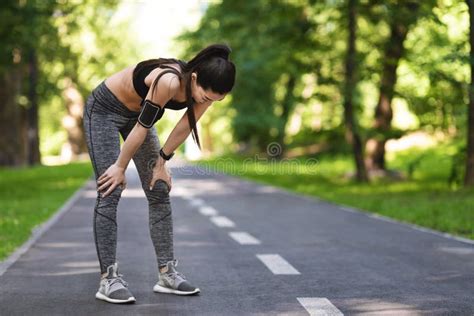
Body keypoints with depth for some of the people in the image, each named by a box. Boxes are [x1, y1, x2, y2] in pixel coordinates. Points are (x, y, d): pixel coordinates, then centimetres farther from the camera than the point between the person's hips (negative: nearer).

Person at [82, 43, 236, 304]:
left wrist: (161, 162, 1)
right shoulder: (169, 81, -40)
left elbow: (185, 127, -6)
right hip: (104, 109, -7)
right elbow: (142, 128, -29)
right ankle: (108, 279, -7)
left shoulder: (205, 87, -20)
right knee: (110, 193, -11)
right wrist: (120, 166, -17)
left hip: (136, 112, 7)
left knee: (159, 192, 2)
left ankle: (167, 273, 7)